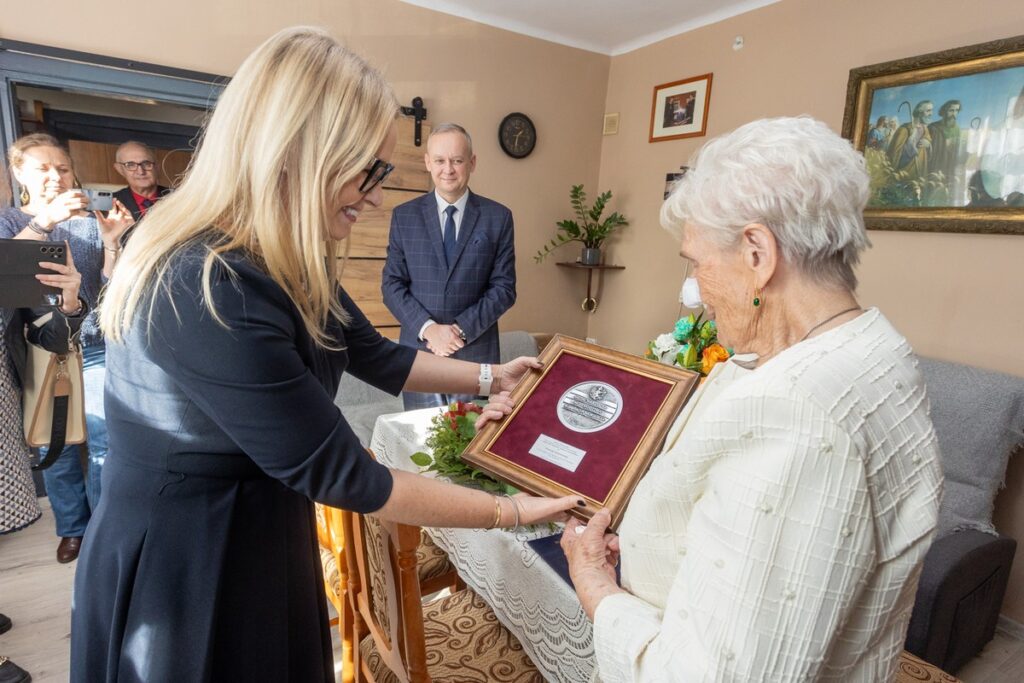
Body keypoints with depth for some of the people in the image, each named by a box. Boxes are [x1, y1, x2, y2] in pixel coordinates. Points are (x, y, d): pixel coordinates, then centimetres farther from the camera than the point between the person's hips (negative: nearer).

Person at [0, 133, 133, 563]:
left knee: (104, 444, -2)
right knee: (56, 448, 8)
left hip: (94, 348, -1)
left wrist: (111, 242, -19)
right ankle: (73, 527, 27)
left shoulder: (92, 222, 5)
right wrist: (45, 219, -27)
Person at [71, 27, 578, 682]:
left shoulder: (288, 266, -3)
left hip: (264, 540, 8)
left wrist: (490, 376, 7)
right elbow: (340, 474, -28)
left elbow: (376, 356, 8)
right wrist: (509, 511, -19)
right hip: (181, 571, -8)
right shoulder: (204, 289, -32)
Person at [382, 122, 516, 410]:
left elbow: (504, 288, 0)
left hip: (476, 352, -1)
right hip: (418, 350, 1)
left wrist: (462, 329, -12)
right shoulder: (404, 215, 4)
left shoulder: (498, 217, 1)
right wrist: (428, 328, -13)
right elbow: (391, 284, 2)